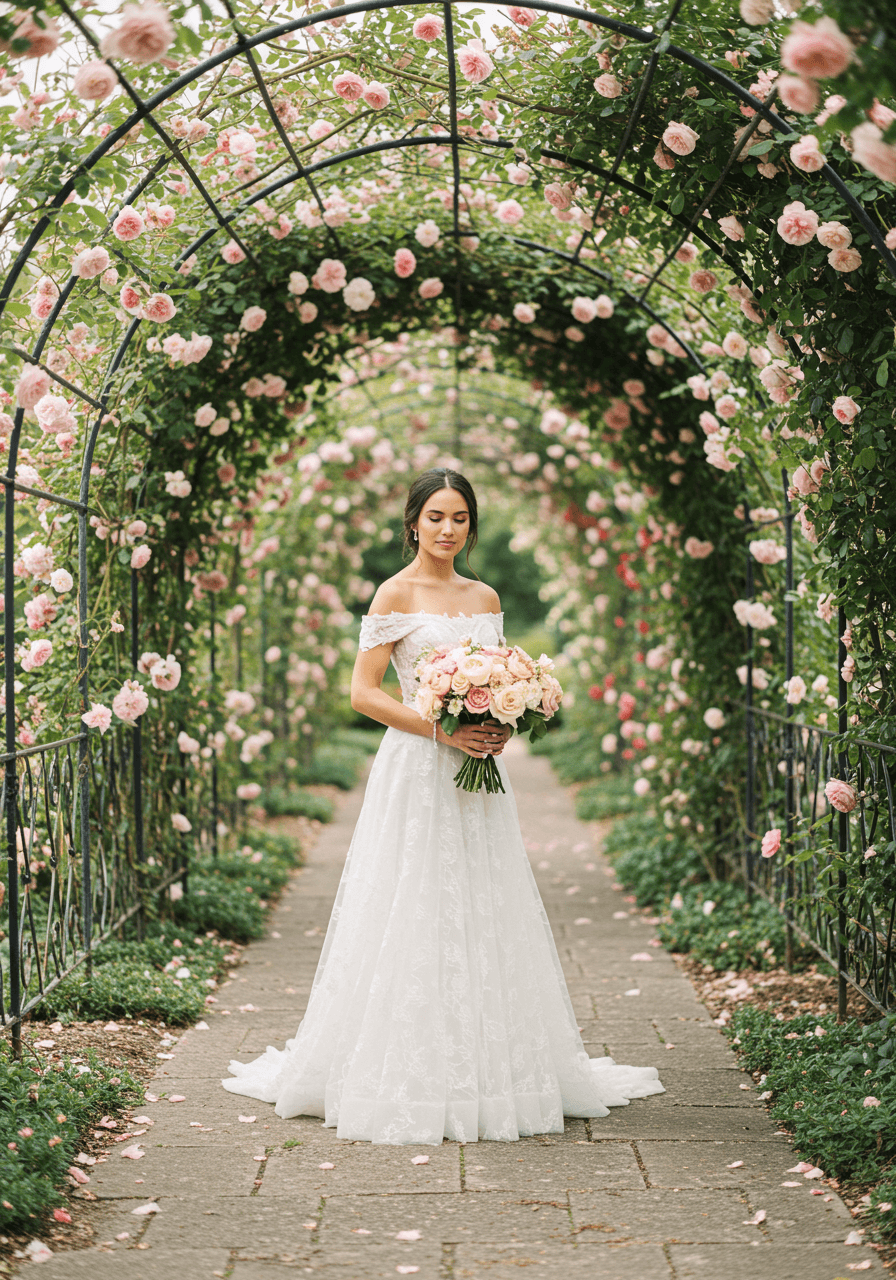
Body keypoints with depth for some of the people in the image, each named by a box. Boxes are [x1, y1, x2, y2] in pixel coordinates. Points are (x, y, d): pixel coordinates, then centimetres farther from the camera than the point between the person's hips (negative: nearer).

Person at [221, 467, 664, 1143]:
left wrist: (501, 726, -3)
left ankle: (490, 1074, 18)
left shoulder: (485, 597, 13)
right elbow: (364, 691, -9)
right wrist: (441, 730, -18)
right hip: (417, 771, -5)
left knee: (482, 920, 8)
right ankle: (413, 1079, 5)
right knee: (416, 917, -4)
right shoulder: (397, 594, -4)